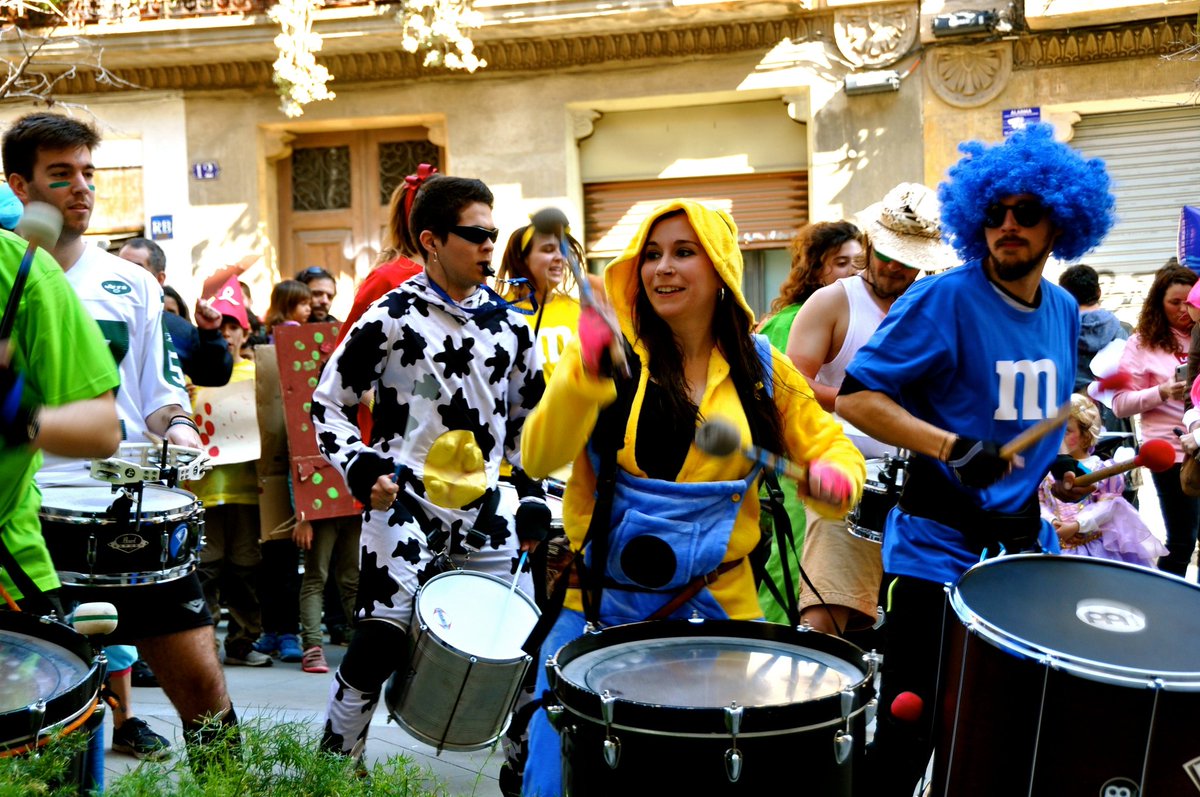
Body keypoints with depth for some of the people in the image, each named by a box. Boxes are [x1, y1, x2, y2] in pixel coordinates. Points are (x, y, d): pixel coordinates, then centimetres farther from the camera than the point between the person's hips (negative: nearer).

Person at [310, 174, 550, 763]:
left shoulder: (508, 324, 9)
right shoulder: (392, 317, -5)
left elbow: (527, 416, 18)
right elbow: (329, 403, 1)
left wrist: (535, 492, 6)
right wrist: (361, 470, -14)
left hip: (485, 513, 5)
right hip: (404, 508, -4)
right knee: (379, 643, -7)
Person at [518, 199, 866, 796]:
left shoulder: (760, 367, 3)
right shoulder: (607, 350, -4)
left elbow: (829, 443, 12)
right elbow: (538, 460, -15)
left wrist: (835, 475, -12)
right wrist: (587, 374, -31)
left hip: (718, 603, 2)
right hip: (600, 602, -1)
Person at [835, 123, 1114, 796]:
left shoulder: (1064, 310, 8)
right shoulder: (945, 300, -14)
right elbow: (858, 396, -19)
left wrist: (1054, 466, 8)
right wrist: (951, 447, -29)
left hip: (1024, 540, 7)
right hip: (940, 546, -7)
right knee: (908, 738, -2)